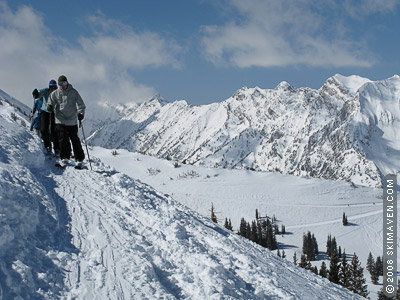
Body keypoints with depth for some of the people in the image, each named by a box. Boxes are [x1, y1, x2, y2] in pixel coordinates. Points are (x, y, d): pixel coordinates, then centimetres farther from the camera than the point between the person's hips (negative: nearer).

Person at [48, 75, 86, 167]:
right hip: (60, 121, 1)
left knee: (75, 140, 2)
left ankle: (79, 159, 11)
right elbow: (51, 102, 8)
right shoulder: (55, 94, 7)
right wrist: (50, 106, -17)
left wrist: (81, 113, -17)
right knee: (63, 139, -8)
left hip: (72, 121, -1)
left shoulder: (73, 92, 1)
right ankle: (64, 158, 2)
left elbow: (80, 104, 0)